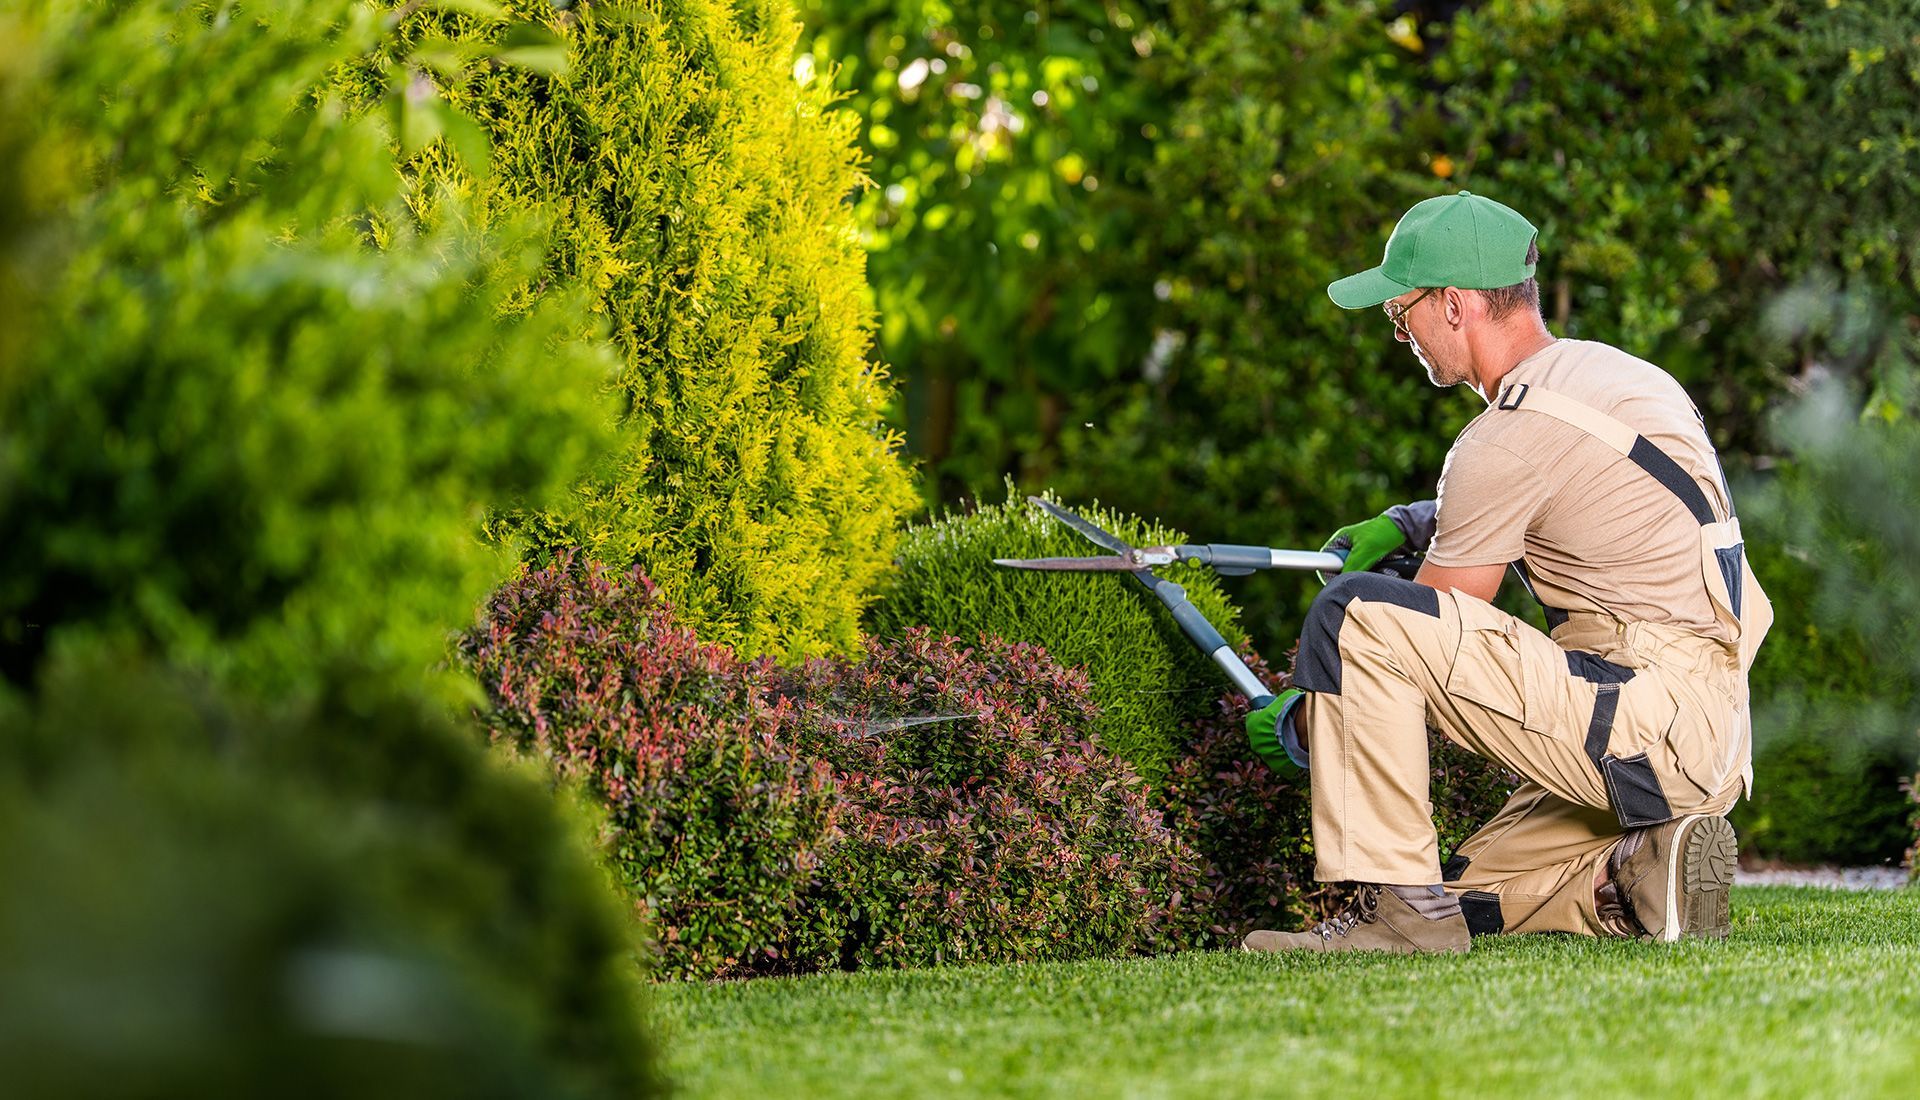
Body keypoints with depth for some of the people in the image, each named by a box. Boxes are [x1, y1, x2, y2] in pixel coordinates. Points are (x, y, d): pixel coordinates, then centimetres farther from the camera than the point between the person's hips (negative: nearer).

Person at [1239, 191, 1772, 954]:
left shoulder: (1510, 437, -14)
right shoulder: (1610, 371, 15)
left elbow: (1419, 636, -6)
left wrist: (1299, 726, 8)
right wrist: (1411, 524, 21)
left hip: (1647, 714, -10)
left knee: (1352, 613, -17)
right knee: (1471, 895, 23)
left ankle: (1397, 904, -16)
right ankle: (1639, 872, 3)